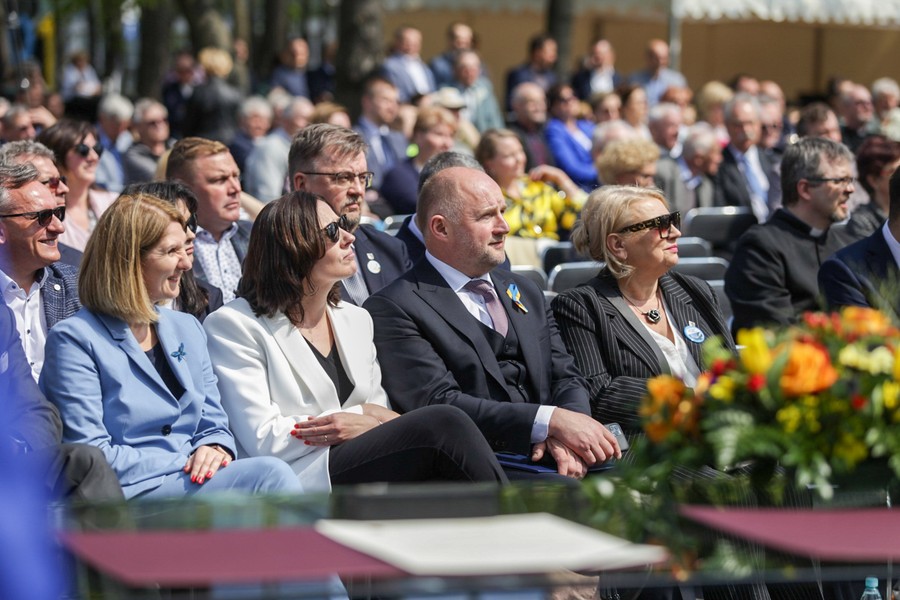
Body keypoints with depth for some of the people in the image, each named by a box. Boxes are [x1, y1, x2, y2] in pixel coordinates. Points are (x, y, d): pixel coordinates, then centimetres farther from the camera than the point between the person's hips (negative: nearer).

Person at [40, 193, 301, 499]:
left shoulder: (187, 329, 19)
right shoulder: (74, 340, -2)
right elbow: (90, 457, -10)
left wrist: (213, 450, -5)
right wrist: (188, 462, -15)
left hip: (192, 482, 7)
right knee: (270, 474, -30)